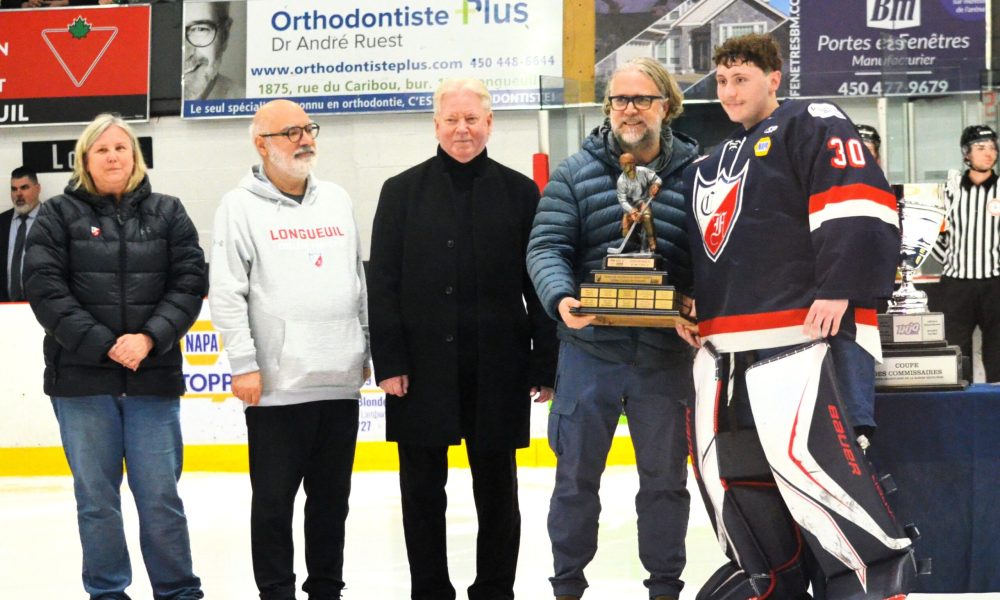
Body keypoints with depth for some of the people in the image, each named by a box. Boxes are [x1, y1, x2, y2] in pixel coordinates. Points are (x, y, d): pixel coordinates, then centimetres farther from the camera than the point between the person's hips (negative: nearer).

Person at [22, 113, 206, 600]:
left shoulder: (167, 213, 10)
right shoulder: (58, 214, 4)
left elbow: (189, 281, 3)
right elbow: (44, 287, -5)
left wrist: (149, 338, -12)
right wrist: (103, 344, -13)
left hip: (153, 377, 1)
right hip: (82, 378, 0)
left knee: (160, 496, 1)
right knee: (96, 498, 6)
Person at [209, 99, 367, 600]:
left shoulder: (337, 200, 13)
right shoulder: (241, 206, -3)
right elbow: (225, 294, -7)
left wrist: (365, 349, 15)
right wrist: (243, 364, -11)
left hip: (340, 382, 5)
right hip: (277, 387, -5)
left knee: (332, 496, 12)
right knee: (274, 498, 2)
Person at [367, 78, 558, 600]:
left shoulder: (520, 192, 4)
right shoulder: (402, 191, 5)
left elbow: (540, 283, 3)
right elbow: (383, 283, 1)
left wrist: (545, 364, -2)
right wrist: (389, 361, -7)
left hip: (496, 370, 0)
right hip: (423, 368, 0)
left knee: (497, 489, 9)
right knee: (423, 490, 7)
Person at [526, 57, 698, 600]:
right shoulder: (575, 174, 1)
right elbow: (546, 247, -6)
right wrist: (561, 299, -24)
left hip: (666, 352, 0)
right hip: (591, 347, 0)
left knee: (665, 475, 10)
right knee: (577, 472, 8)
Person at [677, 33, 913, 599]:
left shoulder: (809, 125, 0)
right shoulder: (709, 165, 25)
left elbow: (858, 209, -13)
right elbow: (698, 247, 34)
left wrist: (838, 290, -20)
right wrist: (687, 303, 19)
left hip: (796, 332, -8)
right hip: (721, 343, 9)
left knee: (806, 455, -18)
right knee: (728, 463, 8)